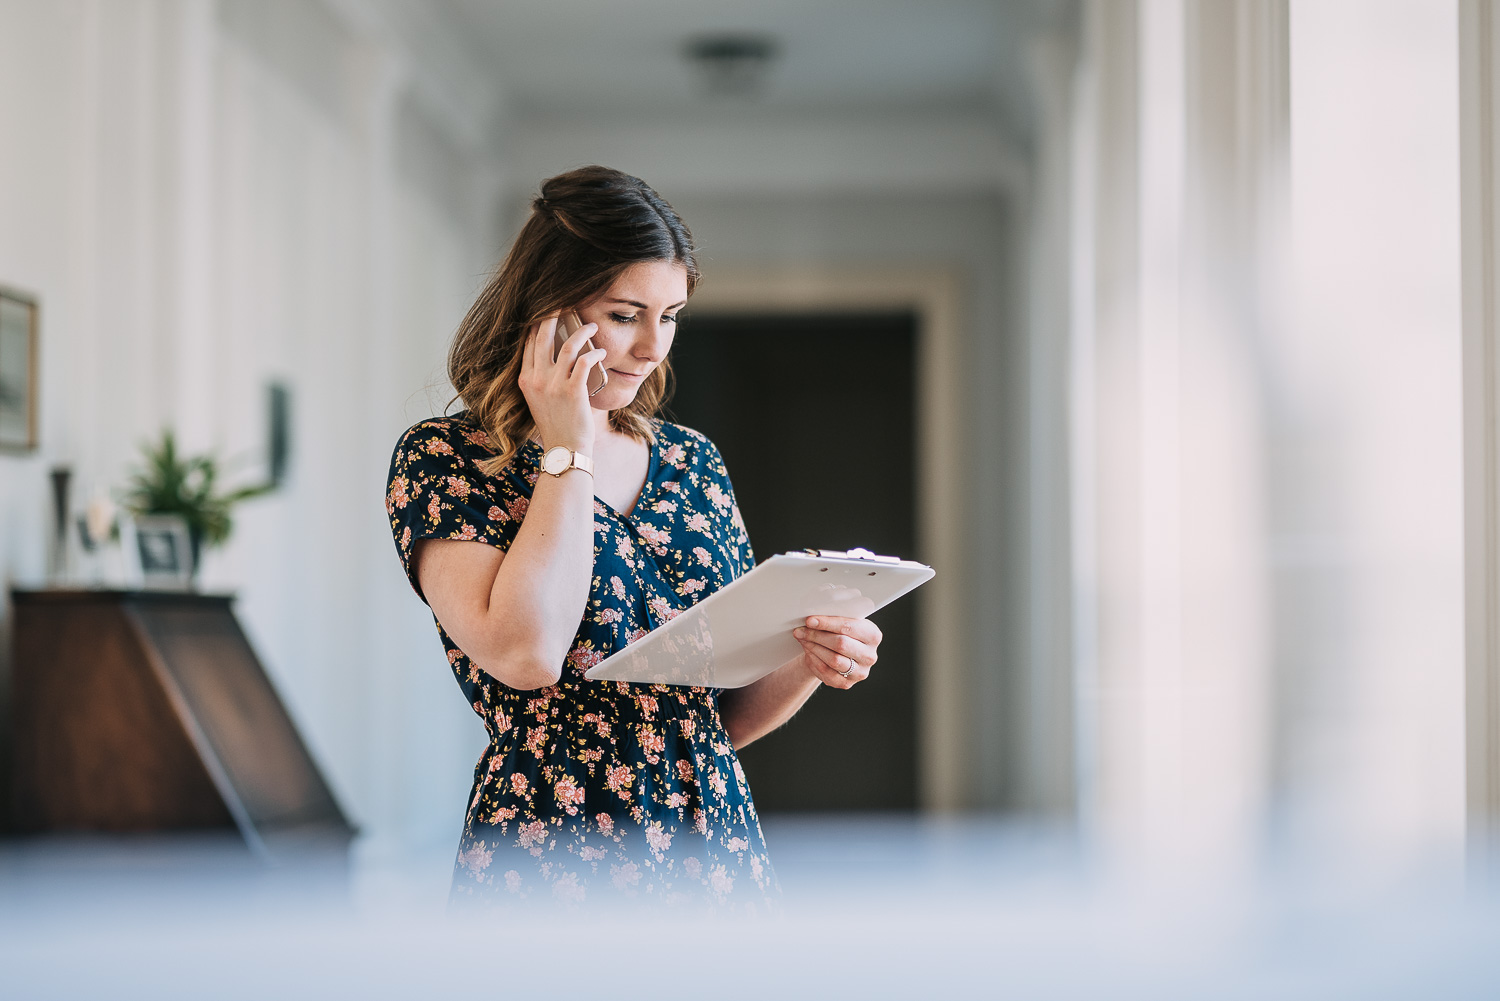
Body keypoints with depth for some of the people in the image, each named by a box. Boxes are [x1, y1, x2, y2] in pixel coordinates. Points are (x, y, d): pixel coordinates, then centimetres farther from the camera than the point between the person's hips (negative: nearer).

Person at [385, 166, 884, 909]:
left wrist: (807, 664, -5)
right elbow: (524, 652, -21)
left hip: (719, 855, 5)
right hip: (552, 862, -5)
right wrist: (568, 450, -11)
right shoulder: (444, 457, -3)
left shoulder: (692, 462, 12)